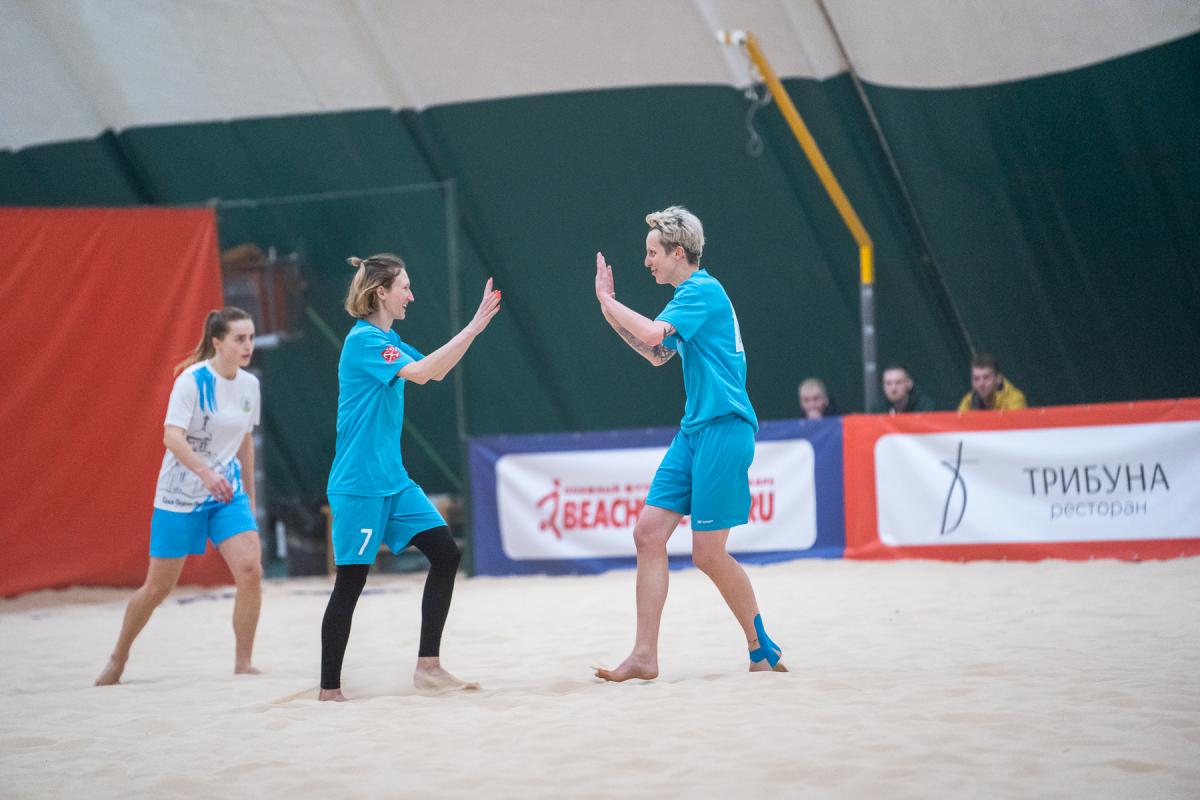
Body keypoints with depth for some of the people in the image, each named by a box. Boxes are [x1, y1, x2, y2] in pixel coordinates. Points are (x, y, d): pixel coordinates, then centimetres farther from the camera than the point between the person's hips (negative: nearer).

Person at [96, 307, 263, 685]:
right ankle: (118, 658, 29)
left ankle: (243, 664, -5)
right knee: (158, 587, 5)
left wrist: (249, 495, 19)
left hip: (228, 491, 5)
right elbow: (172, 436, -26)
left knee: (250, 569, -16)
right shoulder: (192, 380, -16)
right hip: (180, 494, -5)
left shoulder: (249, 385, 3)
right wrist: (206, 472, -40)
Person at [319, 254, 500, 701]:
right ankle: (329, 690, 6)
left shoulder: (388, 339, 13)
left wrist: (474, 328, 12)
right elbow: (419, 372, -27)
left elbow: (435, 372, 22)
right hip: (358, 484, -9)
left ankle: (428, 668, 4)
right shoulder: (364, 339, -15)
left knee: (445, 554, 1)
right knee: (351, 582, -3)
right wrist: (472, 329, -24)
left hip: (393, 480, 9)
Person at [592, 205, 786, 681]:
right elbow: (657, 355, 30)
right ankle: (645, 657, 1)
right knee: (649, 533, 1)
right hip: (694, 430, 10)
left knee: (708, 553, -6)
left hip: (723, 429, -10)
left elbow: (653, 334, -24)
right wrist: (611, 312, 19)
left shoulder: (703, 290, -11)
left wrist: (608, 301, -8)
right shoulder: (691, 294, 18)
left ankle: (762, 649, 10)